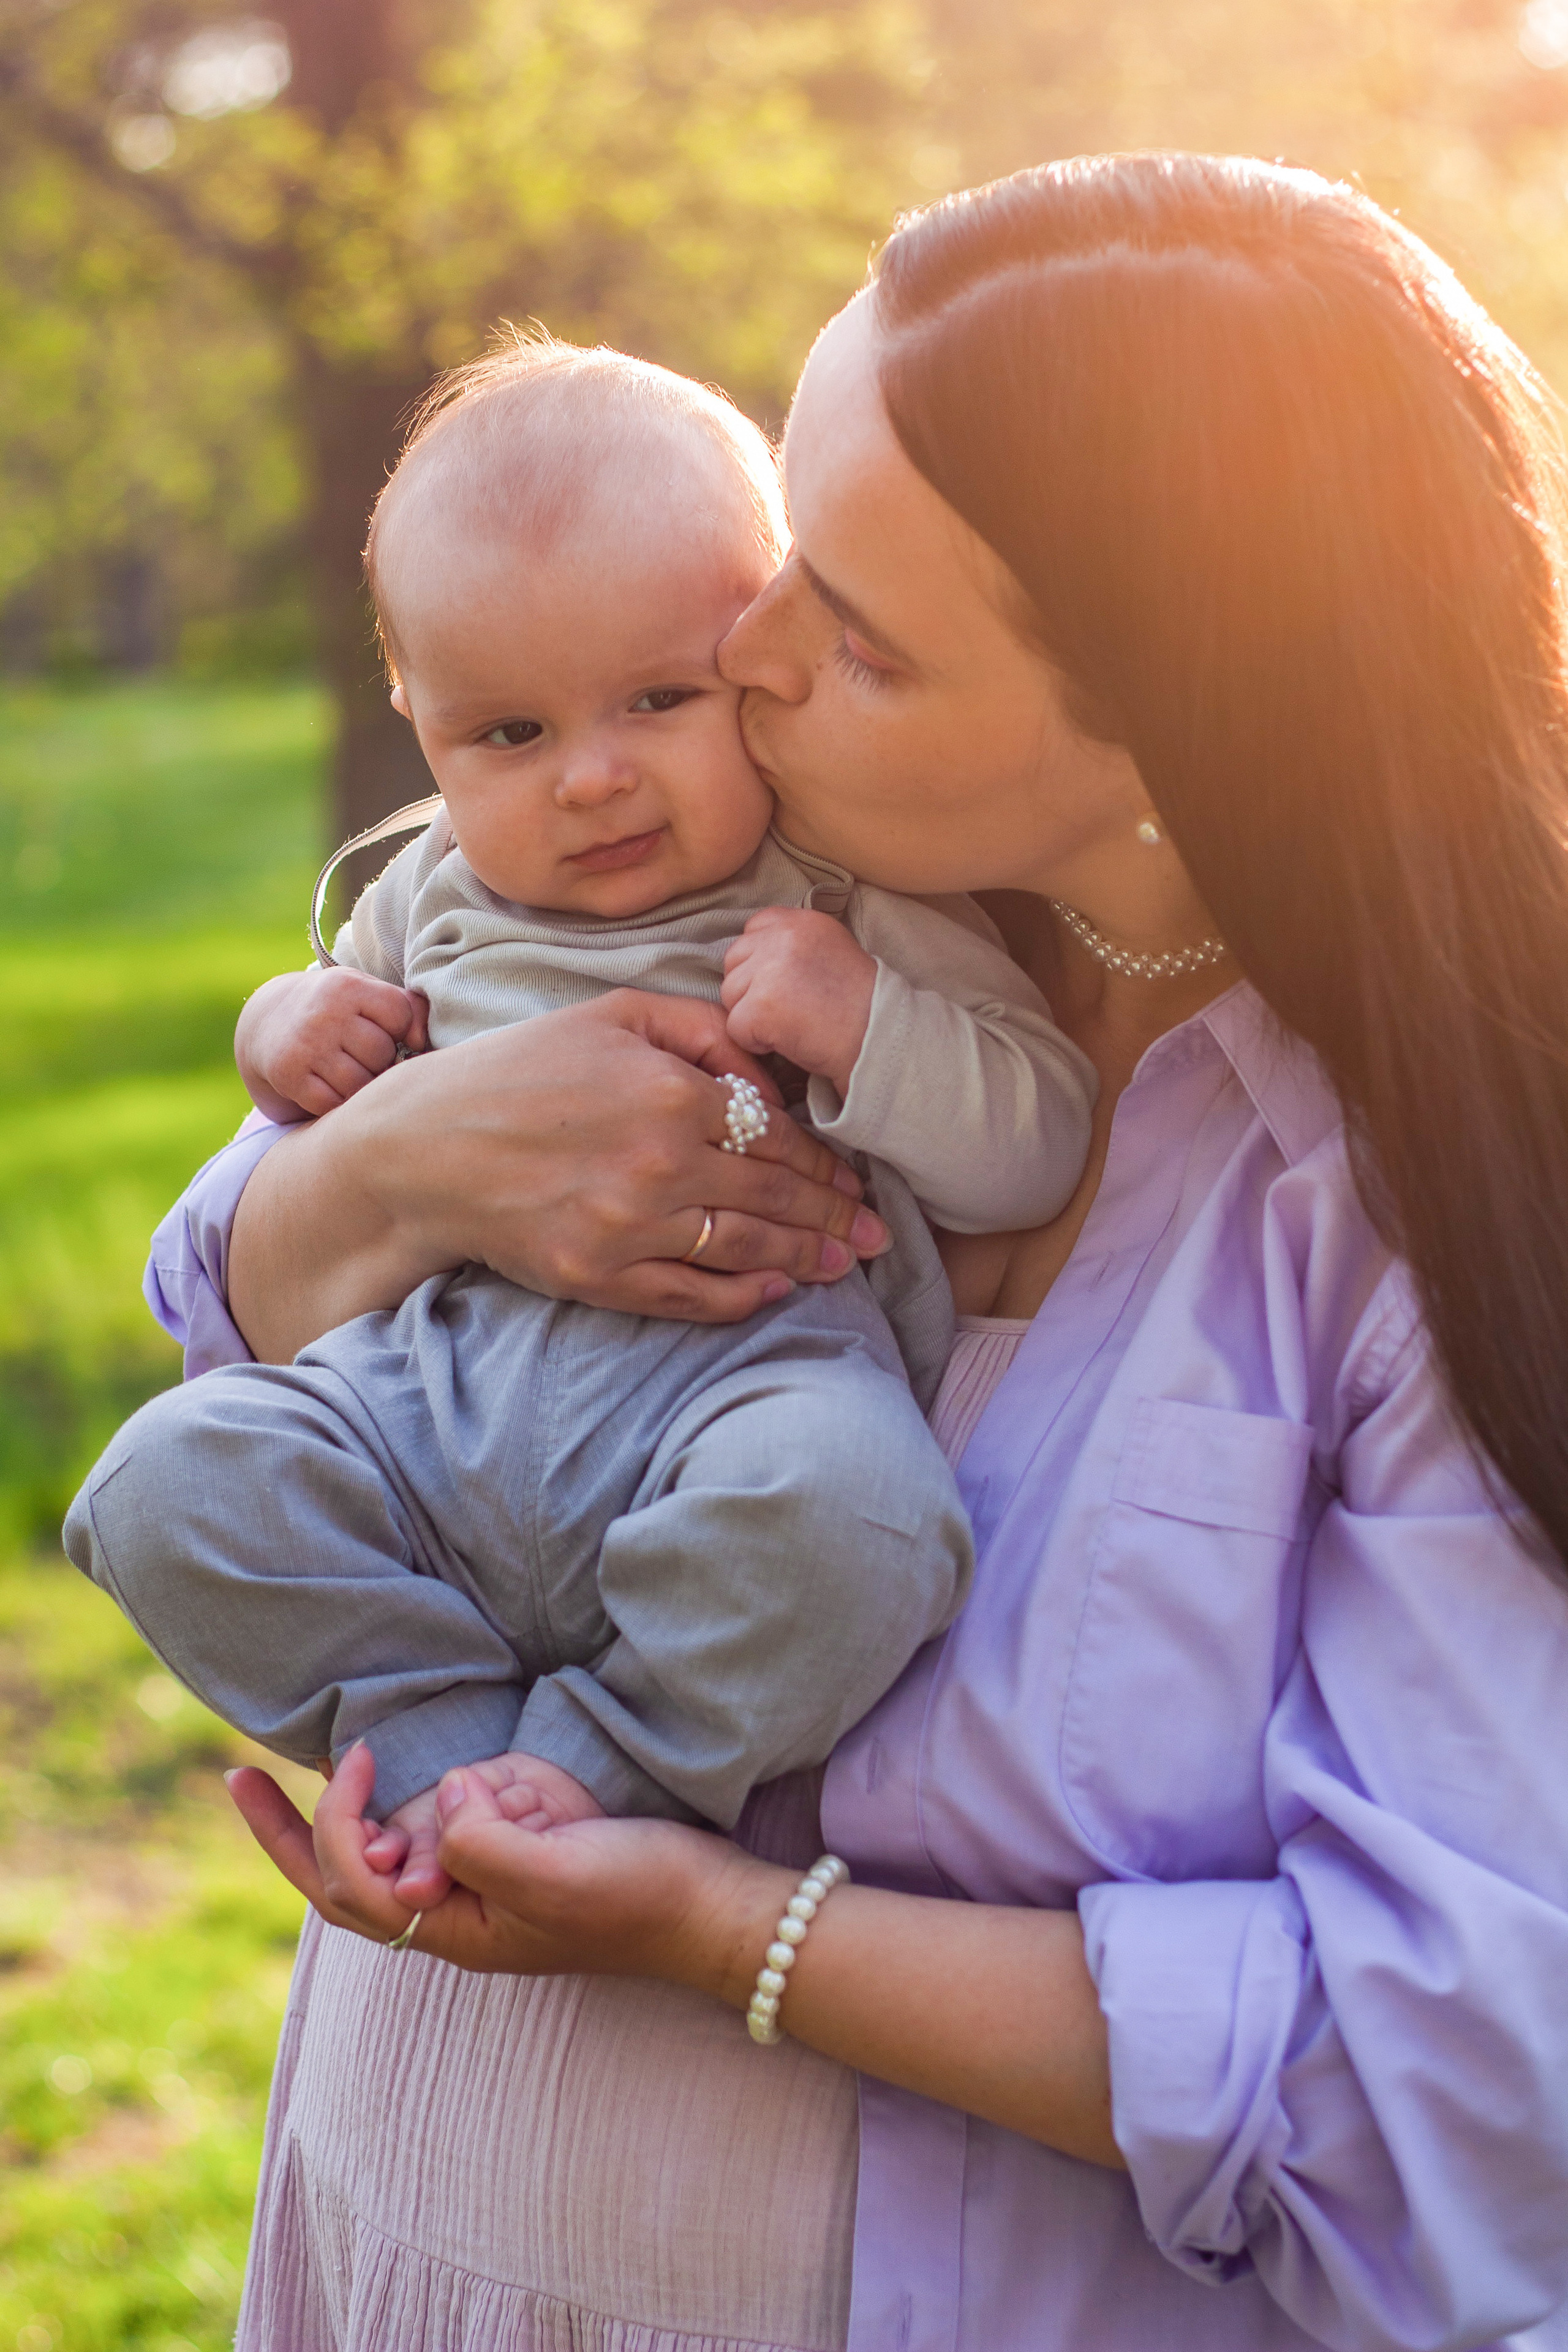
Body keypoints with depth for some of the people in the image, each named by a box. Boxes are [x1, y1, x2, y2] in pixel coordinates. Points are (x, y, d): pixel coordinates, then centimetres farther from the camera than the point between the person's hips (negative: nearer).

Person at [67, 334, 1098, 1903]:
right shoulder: (440, 893, 19)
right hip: (437, 1367, 4)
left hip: (750, 1350, -4)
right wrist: (292, 1027, 15)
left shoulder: (856, 896, 6)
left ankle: (598, 1762, -14)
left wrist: (863, 1023, -15)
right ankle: (452, 1740, -8)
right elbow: (346, 989, 39)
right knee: (172, 1484, -18)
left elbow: (1036, 1153, 1)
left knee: (840, 1501, -38)